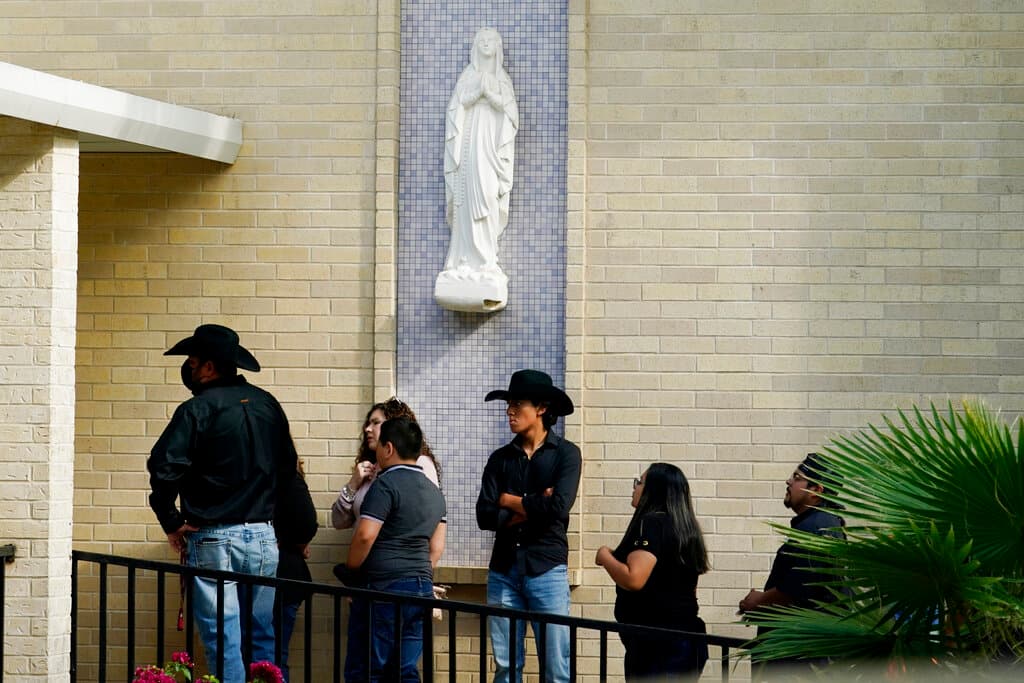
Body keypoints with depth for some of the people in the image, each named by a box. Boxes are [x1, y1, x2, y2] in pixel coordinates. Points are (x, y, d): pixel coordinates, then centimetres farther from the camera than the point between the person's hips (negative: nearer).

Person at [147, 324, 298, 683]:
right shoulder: (267, 404, 9)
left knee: (224, 643, -4)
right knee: (264, 640, 11)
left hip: (213, 539, -5)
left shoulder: (198, 409, -9)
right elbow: (288, 465, 18)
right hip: (264, 537, 5)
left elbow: (163, 467, -17)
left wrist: (171, 522, -5)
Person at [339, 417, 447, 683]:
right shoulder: (434, 491, 15)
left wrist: (351, 571, -3)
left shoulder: (386, 484, -10)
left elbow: (365, 535, -17)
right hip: (422, 588, 8)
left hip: (383, 588, -8)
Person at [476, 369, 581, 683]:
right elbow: (485, 516, 0)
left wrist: (509, 500, -1)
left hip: (547, 569, -4)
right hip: (503, 570, 4)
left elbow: (556, 509, -14)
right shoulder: (500, 458, 11)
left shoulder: (566, 453, 0)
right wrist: (532, 508, -11)